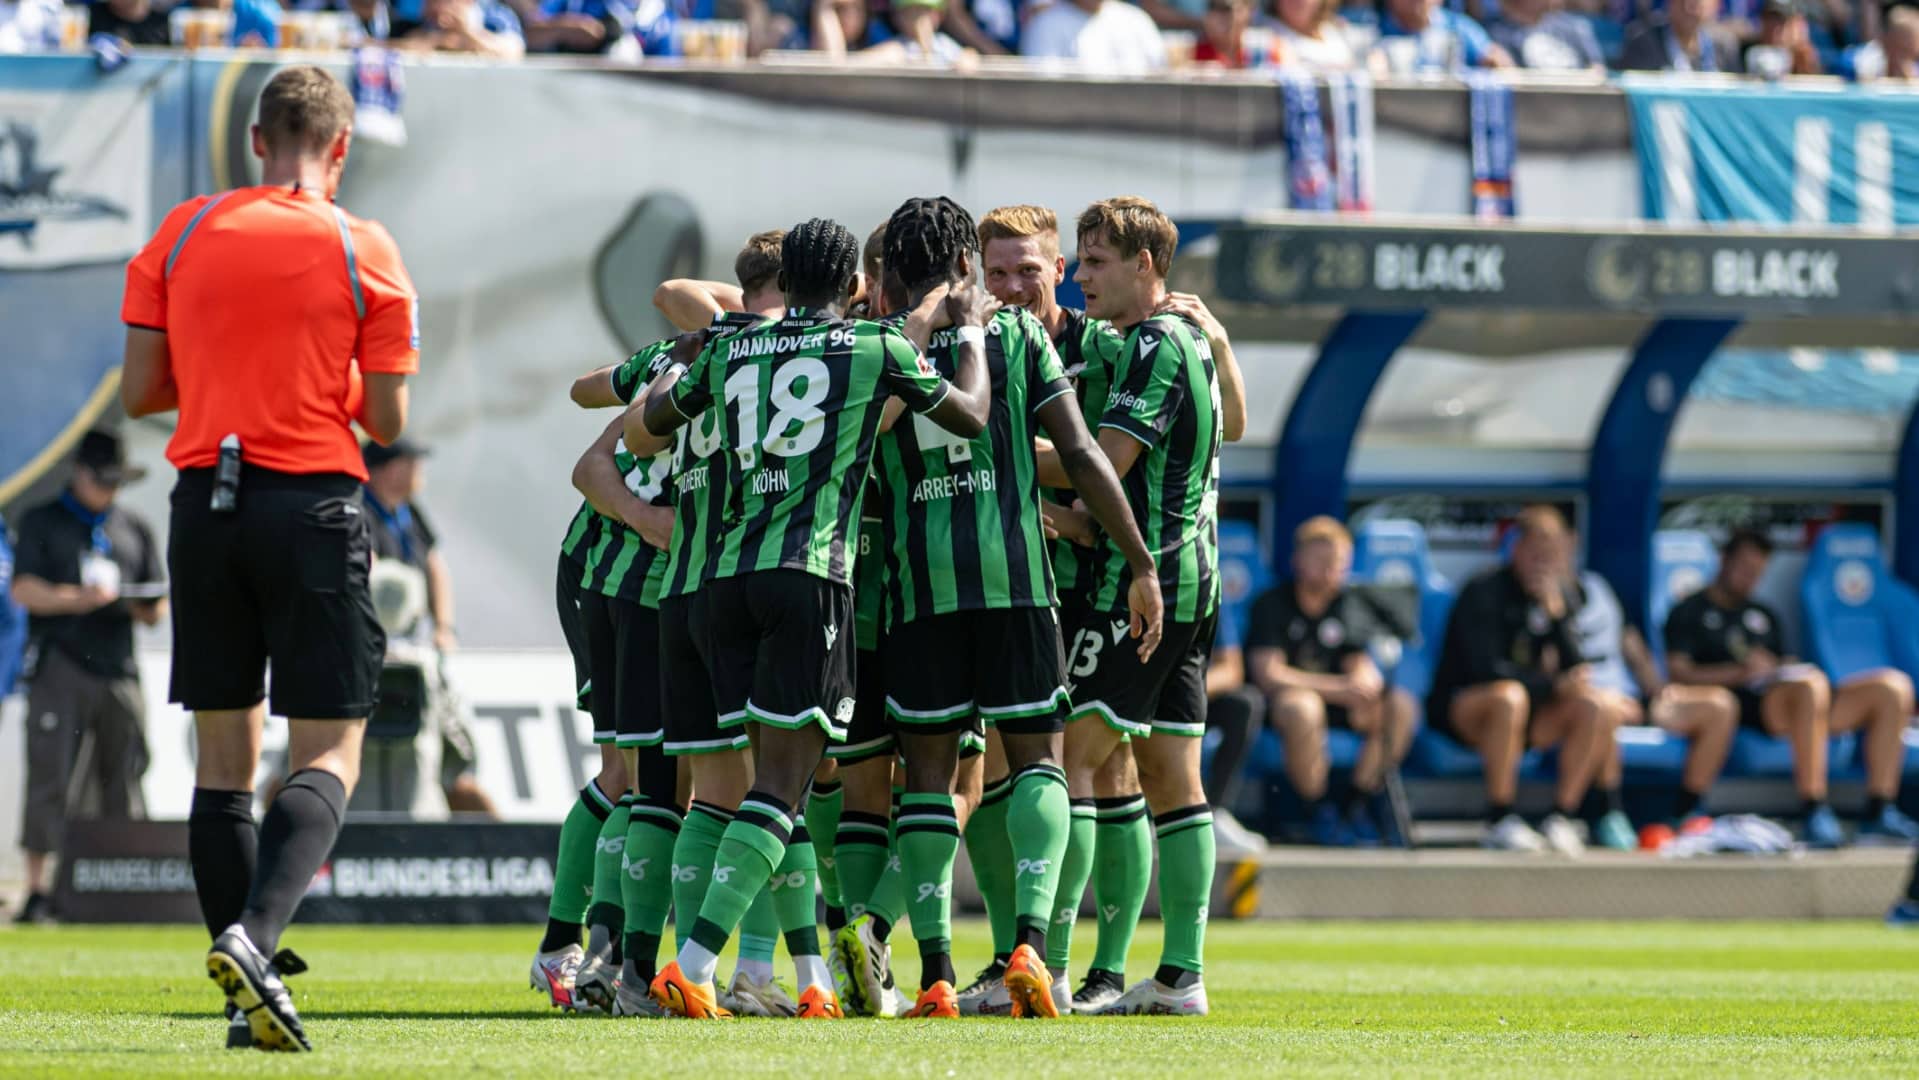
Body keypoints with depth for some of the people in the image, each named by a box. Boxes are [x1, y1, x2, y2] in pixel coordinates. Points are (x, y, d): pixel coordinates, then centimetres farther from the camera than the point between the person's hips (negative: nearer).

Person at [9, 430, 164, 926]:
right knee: (49, 777, -10)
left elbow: (156, 609, 21)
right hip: (60, 664, -4)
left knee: (123, 782, 1)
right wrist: (76, 600, -18)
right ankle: (37, 889, -11)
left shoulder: (134, 529, 21)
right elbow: (23, 589, -1)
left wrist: (147, 608, -3)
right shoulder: (43, 522, 10)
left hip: (119, 673, 4)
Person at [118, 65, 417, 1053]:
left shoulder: (181, 233, 5)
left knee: (224, 754, 10)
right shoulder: (363, 250, -2)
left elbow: (139, 391, 5)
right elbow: (387, 420, -1)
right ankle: (255, 937, -24)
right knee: (329, 752, -1)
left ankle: (250, 992, 7)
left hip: (205, 504, 3)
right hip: (313, 506, -3)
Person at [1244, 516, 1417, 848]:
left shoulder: (1348, 605, 6)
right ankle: (1318, 813, -24)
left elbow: (1363, 667, 1)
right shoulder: (1272, 604, -10)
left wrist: (1362, 692, -27)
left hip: (1334, 699, 5)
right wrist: (1340, 689, -28)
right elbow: (1269, 675, -20)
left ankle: (1361, 804, -9)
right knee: (1303, 708, -41)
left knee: (1400, 705, -19)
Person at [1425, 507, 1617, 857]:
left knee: (1593, 707, -20)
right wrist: (1553, 684, -19)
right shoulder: (1484, 592, -12)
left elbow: (1576, 669, -2)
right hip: (1460, 707, -6)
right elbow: (1487, 670, -21)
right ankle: (1500, 820, -34)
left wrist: (1555, 613, -15)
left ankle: (1561, 818, -17)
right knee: (1509, 696, -40)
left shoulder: (1556, 594, 7)